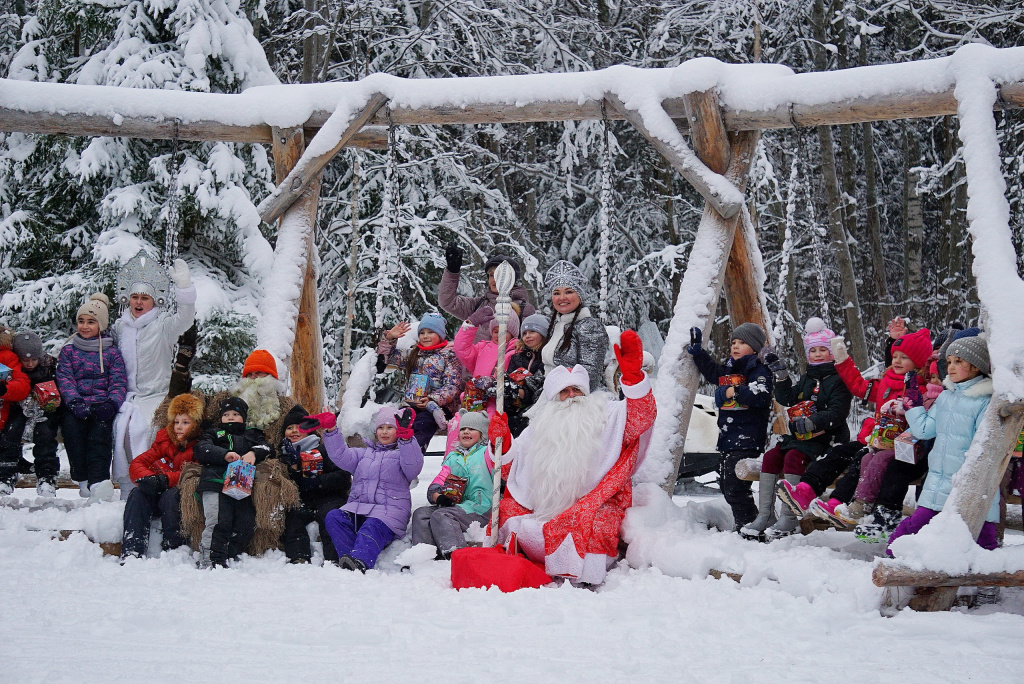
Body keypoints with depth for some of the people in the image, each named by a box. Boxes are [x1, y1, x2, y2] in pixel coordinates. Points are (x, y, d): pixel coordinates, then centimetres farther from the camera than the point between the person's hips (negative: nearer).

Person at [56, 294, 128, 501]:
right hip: (76, 405, 1)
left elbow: (119, 382, 6)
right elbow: (65, 379, 4)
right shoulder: (68, 351, 17)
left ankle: (98, 481, -41)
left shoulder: (111, 353, 14)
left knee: (100, 431, -27)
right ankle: (83, 480, -21)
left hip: (102, 405, -1)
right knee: (71, 427, -27)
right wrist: (75, 403, -14)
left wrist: (111, 404, -14)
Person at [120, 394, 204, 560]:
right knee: (137, 494, -25)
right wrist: (147, 478, -15)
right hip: (155, 497, 5)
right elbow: (136, 464, 8)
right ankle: (132, 552, -36)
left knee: (171, 495, -36)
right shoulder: (164, 442, 15)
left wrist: (164, 480, -28)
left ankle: (174, 548, -23)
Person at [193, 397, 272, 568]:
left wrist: (254, 453, -6)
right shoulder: (213, 433, 31)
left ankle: (228, 556, -14)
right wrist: (225, 455, -9)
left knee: (246, 525, -17)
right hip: (216, 482, -2)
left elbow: (266, 448, 18)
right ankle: (211, 560, -21)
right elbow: (202, 450, 9)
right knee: (217, 522, -22)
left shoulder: (252, 434, 37)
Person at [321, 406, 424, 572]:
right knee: (334, 518, -25)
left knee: (372, 528, -38)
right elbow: (341, 456, 15)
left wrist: (405, 436, -24)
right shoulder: (364, 453, 30)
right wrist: (331, 431, 1)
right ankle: (347, 558, -42)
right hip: (357, 507, 5)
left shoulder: (403, 453, 15)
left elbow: (414, 465, -9)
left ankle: (360, 562, -65)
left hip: (389, 511, -5)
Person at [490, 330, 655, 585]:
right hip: (544, 511, 4)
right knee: (508, 507, -14)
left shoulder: (605, 416, 8)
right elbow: (510, 467, 19)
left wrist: (632, 374, -24)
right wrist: (502, 442, -2)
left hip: (593, 505, -4)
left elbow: (641, 416, -12)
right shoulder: (540, 426, 17)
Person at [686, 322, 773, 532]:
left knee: (735, 487, -14)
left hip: (746, 441, -9)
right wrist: (696, 350, 29)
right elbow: (711, 371, 36)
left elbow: (760, 396, -23)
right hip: (727, 440, 10)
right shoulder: (728, 369, 18)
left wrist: (731, 392, -25)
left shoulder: (758, 370, -7)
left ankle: (747, 526, -7)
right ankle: (744, 524, 21)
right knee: (726, 486, 12)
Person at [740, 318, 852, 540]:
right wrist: (781, 377, 3)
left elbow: (837, 412, -17)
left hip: (826, 439, -8)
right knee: (771, 456, -12)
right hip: (799, 437, 8)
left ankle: (789, 519, -31)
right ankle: (765, 516, -14)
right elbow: (787, 399, 17)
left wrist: (813, 422, -32)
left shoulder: (838, 380, -4)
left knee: (793, 458, -30)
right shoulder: (807, 379, 20)